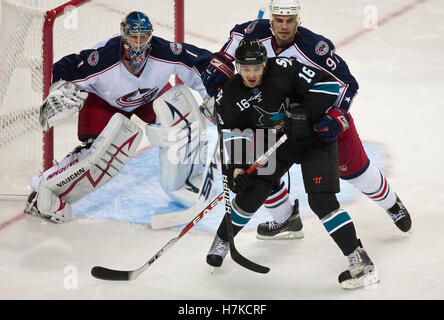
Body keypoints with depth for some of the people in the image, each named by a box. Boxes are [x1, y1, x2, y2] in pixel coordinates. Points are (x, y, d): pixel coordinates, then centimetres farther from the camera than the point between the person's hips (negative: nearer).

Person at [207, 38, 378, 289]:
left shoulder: (284, 69, -24)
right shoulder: (229, 97, -9)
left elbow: (329, 84, -23)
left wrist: (305, 113, -30)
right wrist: (237, 168, -9)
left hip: (314, 139, -4)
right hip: (274, 145, 4)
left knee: (322, 201, -17)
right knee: (251, 193, -2)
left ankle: (361, 261, -14)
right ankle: (222, 240, 27)